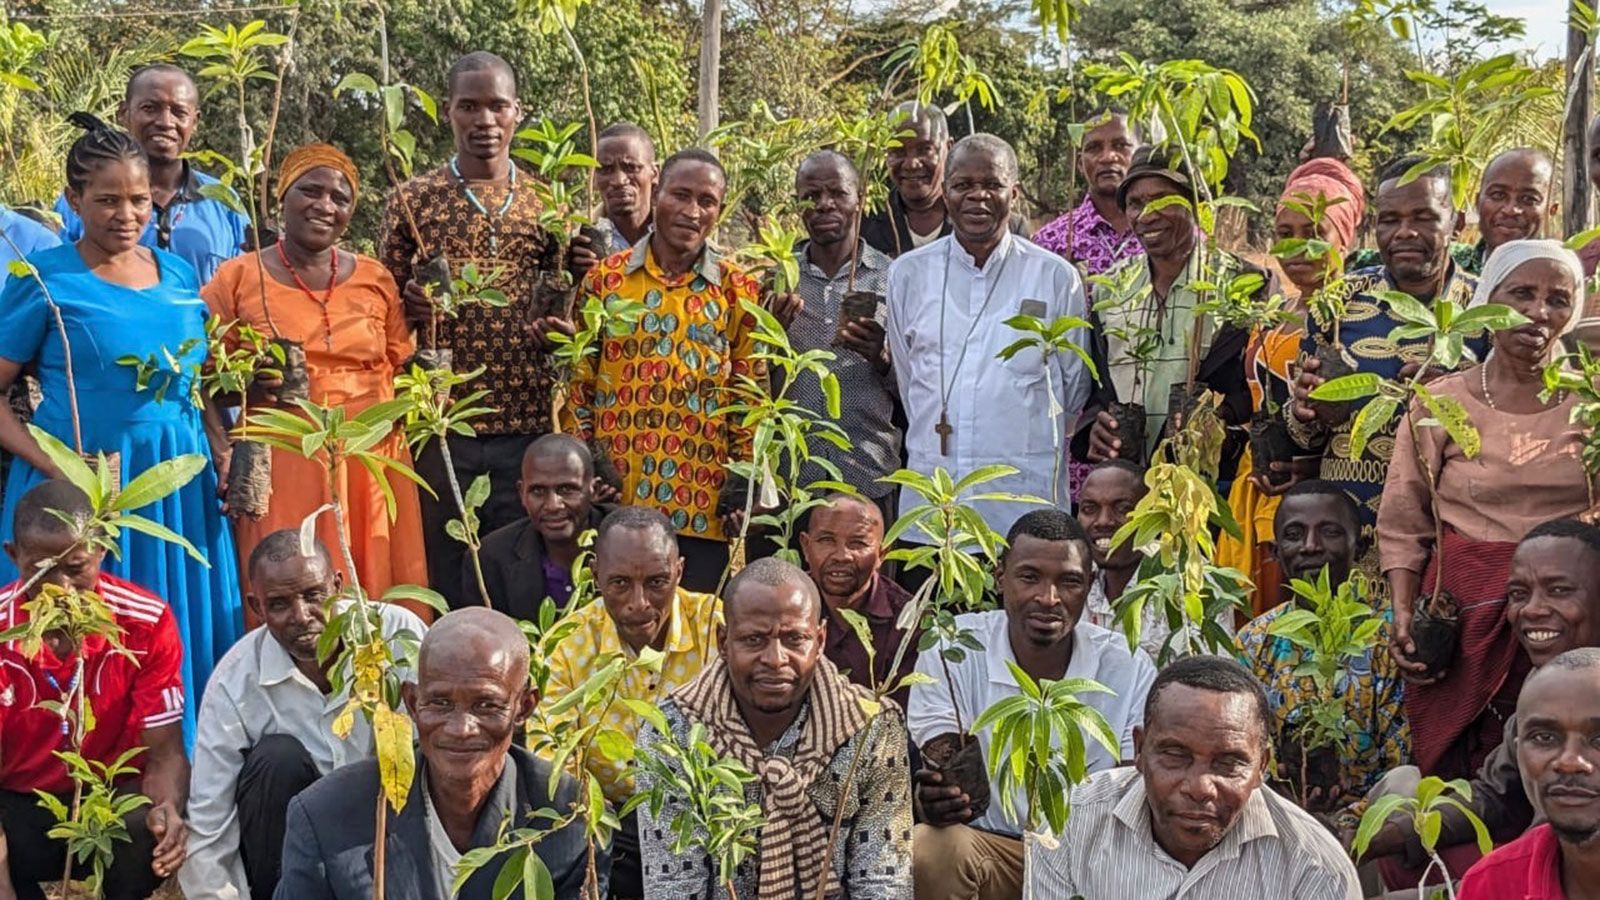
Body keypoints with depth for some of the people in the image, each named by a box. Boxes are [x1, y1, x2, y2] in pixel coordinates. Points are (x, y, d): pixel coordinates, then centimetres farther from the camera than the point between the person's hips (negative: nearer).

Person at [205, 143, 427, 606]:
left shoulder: (376, 279, 11)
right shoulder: (238, 278, 4)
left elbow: (400, 372, 18)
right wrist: (247, 383, -15)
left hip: (370, 467, 2)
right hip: (280, 468, -2)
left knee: (375, 605, 2)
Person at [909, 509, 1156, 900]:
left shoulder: (1129, 669, -4)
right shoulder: (950, 649, -9)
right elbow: (939, 774, -12)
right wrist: (937, 799, -37)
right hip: (982, 845, -1)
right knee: (931, 849, -32)